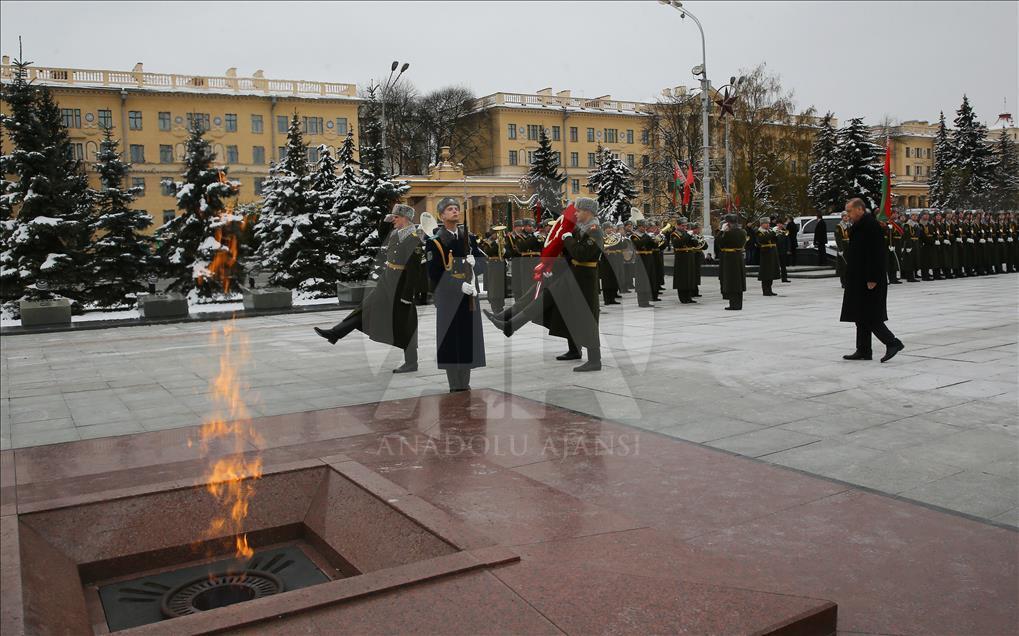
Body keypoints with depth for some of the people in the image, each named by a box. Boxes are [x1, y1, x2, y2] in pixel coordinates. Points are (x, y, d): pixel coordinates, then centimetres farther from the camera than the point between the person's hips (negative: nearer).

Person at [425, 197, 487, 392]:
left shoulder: (468, 236, 11)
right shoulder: (435, 241, -6)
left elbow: (483, 259, 14)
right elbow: (434, 274, -12)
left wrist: (475, 261, -9)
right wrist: (459, 285, -19)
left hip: (470, 296, 5)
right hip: (448, 298, -5)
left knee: (469, 338, 9)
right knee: (451, 341, -2)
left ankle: (465, 384, 21)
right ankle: (455, 386, 7)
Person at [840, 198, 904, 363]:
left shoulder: (871, 225, -16)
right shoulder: (858, 226, 15)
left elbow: (875, 254, -22)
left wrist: (872, 279, -24)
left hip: (869, 281, -10)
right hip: (859, 280, 10)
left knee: (868, 317, -7)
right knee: (862, 316, 12)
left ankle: (893, 343, 1)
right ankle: (863, 351, 17)